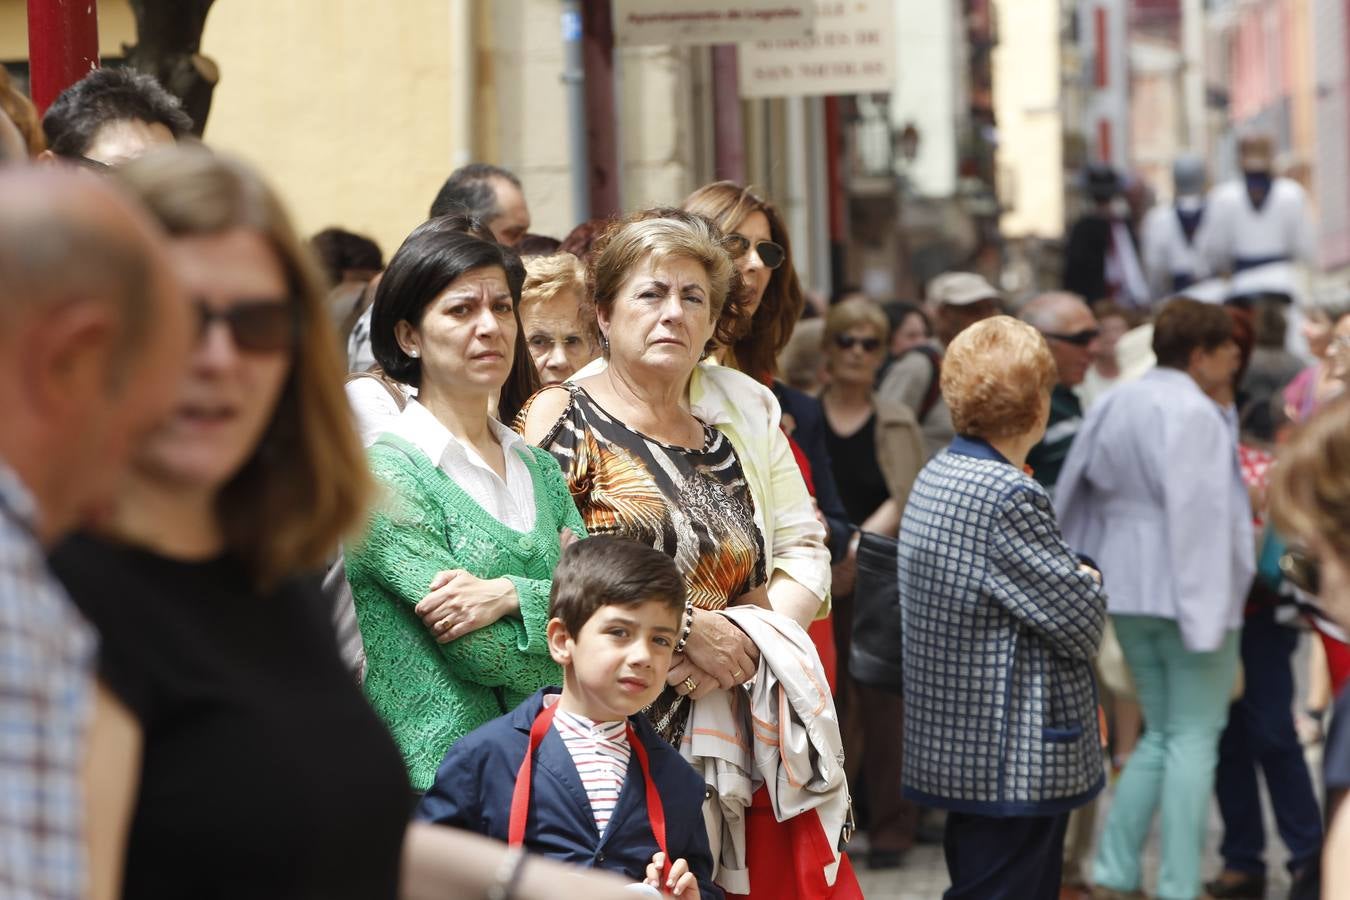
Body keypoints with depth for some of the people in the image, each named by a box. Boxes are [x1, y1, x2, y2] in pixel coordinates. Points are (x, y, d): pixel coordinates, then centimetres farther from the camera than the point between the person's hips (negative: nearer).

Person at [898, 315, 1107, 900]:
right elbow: (1083, 622, -16)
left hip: (956, 742, 10)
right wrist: (1089, 582, 4)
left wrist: (1072, 581, 0)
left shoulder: (935, 477, 10)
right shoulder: (1010, 497, -20)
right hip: (1015, 762, -10)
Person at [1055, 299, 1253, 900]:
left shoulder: (1113, 407, 10)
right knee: (1194, 738, -1)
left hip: (1127, 588, 8)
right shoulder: (1194, 414, -15)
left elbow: (1081, 493, 13)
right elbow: (1199, 516, -20)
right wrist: (1208, 612, -21)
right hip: (1185, 592, -8)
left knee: (1161, 734, 17)